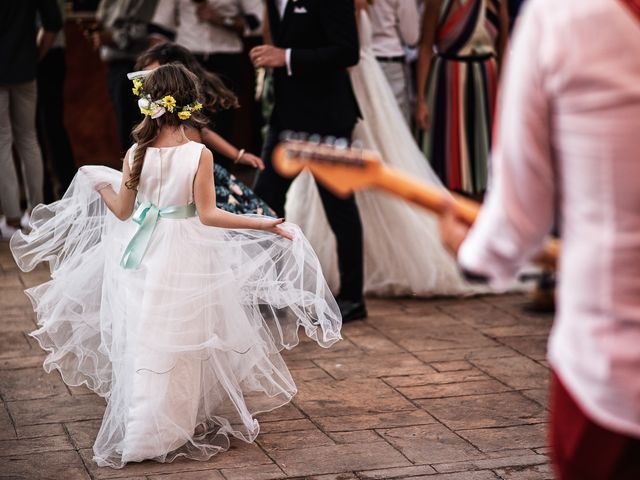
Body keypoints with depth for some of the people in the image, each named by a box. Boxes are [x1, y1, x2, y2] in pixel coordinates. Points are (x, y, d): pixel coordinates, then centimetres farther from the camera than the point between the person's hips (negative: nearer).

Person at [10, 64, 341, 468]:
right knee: (184, 344, 8)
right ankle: (179, 428, 16)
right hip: (186, 258, -3)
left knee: (144, 341, 15)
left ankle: (140, 431, 25)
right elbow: (208, 215, -17)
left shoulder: (137, 155, -6)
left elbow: (122, 211, 3)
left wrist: (100, 185, 24)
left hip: (144, 260, 3)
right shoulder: (200, 154, -14)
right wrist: (264, 224, -14)